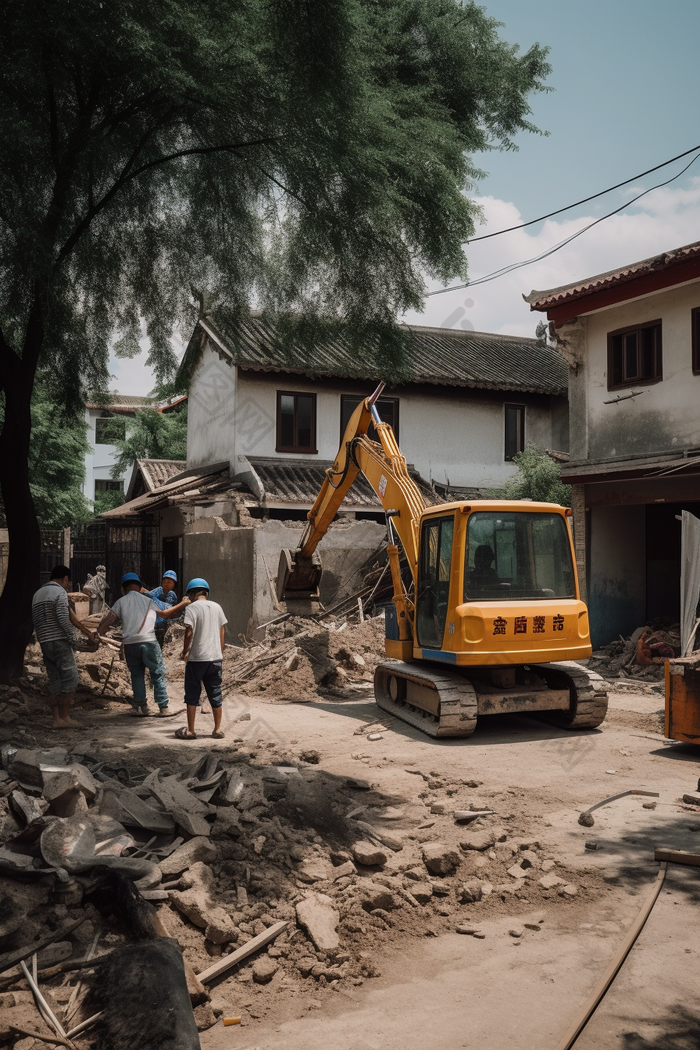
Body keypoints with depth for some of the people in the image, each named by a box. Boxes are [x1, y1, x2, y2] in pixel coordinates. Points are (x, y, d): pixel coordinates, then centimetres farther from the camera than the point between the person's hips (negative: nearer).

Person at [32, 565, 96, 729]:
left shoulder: (37, 594, 17)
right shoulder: (60, 592, -8)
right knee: (70, 679, -1)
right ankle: (65, 717, -1)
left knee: (54, 681, 9)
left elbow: (36, 620, 19)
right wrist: (71, 637, -7)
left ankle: (57, 719, 7)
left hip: (44, 643, 8)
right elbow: (63, 617, -20)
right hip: (60, 642, -8)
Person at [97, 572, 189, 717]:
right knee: (158, 674, 6)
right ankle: (163, 707, 5)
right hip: (148, 642, -2)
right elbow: (166, 613, 21)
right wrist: (183, 604, 33)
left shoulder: (121, 602, 10)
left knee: (137, 675, 16)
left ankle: (139, 706, 15)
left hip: (129, 644, 2)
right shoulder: (149, 600, 10)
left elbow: (108, 620, 4)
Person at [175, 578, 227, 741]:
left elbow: (189, 632, -15)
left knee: (192, 694, 6)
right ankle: (218, 729, 15)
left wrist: (185, 652, -2)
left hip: (197, 658, -5)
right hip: (215, 657, 5)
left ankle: (190, 730, 9)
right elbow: (222, 632, 12)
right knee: (215, 694, 12)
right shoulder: (217, 607, 9)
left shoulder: (192, 608, -8)